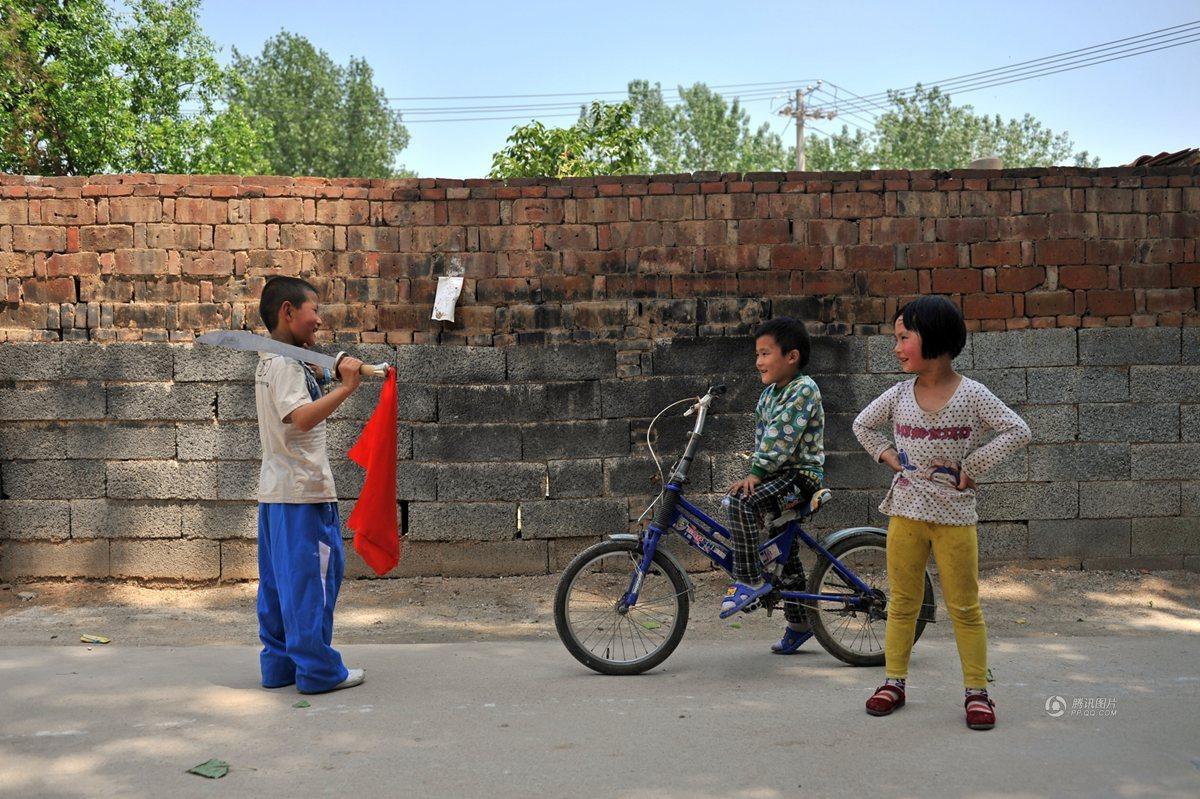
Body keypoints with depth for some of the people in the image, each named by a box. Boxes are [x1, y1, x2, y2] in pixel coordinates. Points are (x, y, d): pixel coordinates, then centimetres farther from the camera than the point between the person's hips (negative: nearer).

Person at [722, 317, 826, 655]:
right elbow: (762, 438, 13)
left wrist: (756, 474, -23)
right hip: (781, 475, 9)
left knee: (741, 502, -29)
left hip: (803, 473, -9)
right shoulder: (769, 393, 13)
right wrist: (756, 474, 0)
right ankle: (799, 623, 24)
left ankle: (749, 579, -21)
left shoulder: (804, 389, -14)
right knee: (785, 550, 12)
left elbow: (780, 439, -22)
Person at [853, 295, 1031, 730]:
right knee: (902, 601, 10)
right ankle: (894, 681, 20)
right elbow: (862, 425, 17)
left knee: (964, 607, 4)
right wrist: (888, 455, 3)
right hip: (906, 511, 3)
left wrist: (971, 468, -12)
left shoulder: (971, 394, -8)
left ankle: (977, 691, 14)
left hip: (955, 515, -3)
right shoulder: (899, 394, 3)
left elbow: (1018, 431, -10)